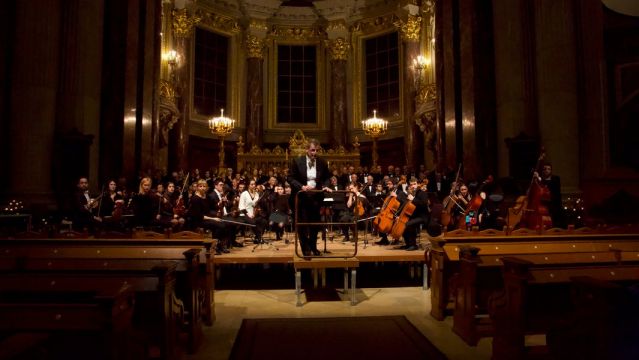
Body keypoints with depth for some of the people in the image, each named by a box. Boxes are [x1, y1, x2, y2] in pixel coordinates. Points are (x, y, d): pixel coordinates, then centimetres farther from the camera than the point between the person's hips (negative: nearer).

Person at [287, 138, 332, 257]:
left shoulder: (322, 162, 0)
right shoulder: (297, 161, -8)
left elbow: (326, 178, 11)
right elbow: (290, 178, -8)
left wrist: (325, 186, -9)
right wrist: (302, 186, -22)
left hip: (316, 197, 3)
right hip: (301, 197, -3)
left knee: (315, 223, 10)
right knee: (302, 224, 3)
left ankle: (313, 246, 30)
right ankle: (305, 249, 16)